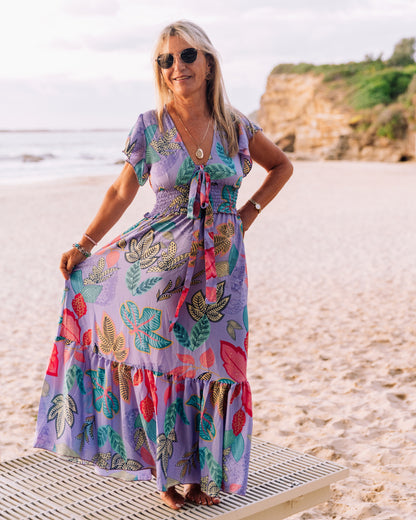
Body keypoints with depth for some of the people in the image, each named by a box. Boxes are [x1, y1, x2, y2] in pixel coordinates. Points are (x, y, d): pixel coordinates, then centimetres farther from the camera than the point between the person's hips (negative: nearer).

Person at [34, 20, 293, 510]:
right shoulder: (150, 127, -2)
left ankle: (205, 471, 25)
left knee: (212, 365, 5)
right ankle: (171, 472, 24)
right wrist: (83, 246, 4)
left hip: (220, 265, 1)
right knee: (163, 363, 4)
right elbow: (121, 192, 5)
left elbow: (282, 165, 18)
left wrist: (250, 212, 8)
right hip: (162, 259, -1)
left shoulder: (235, 126, 2)